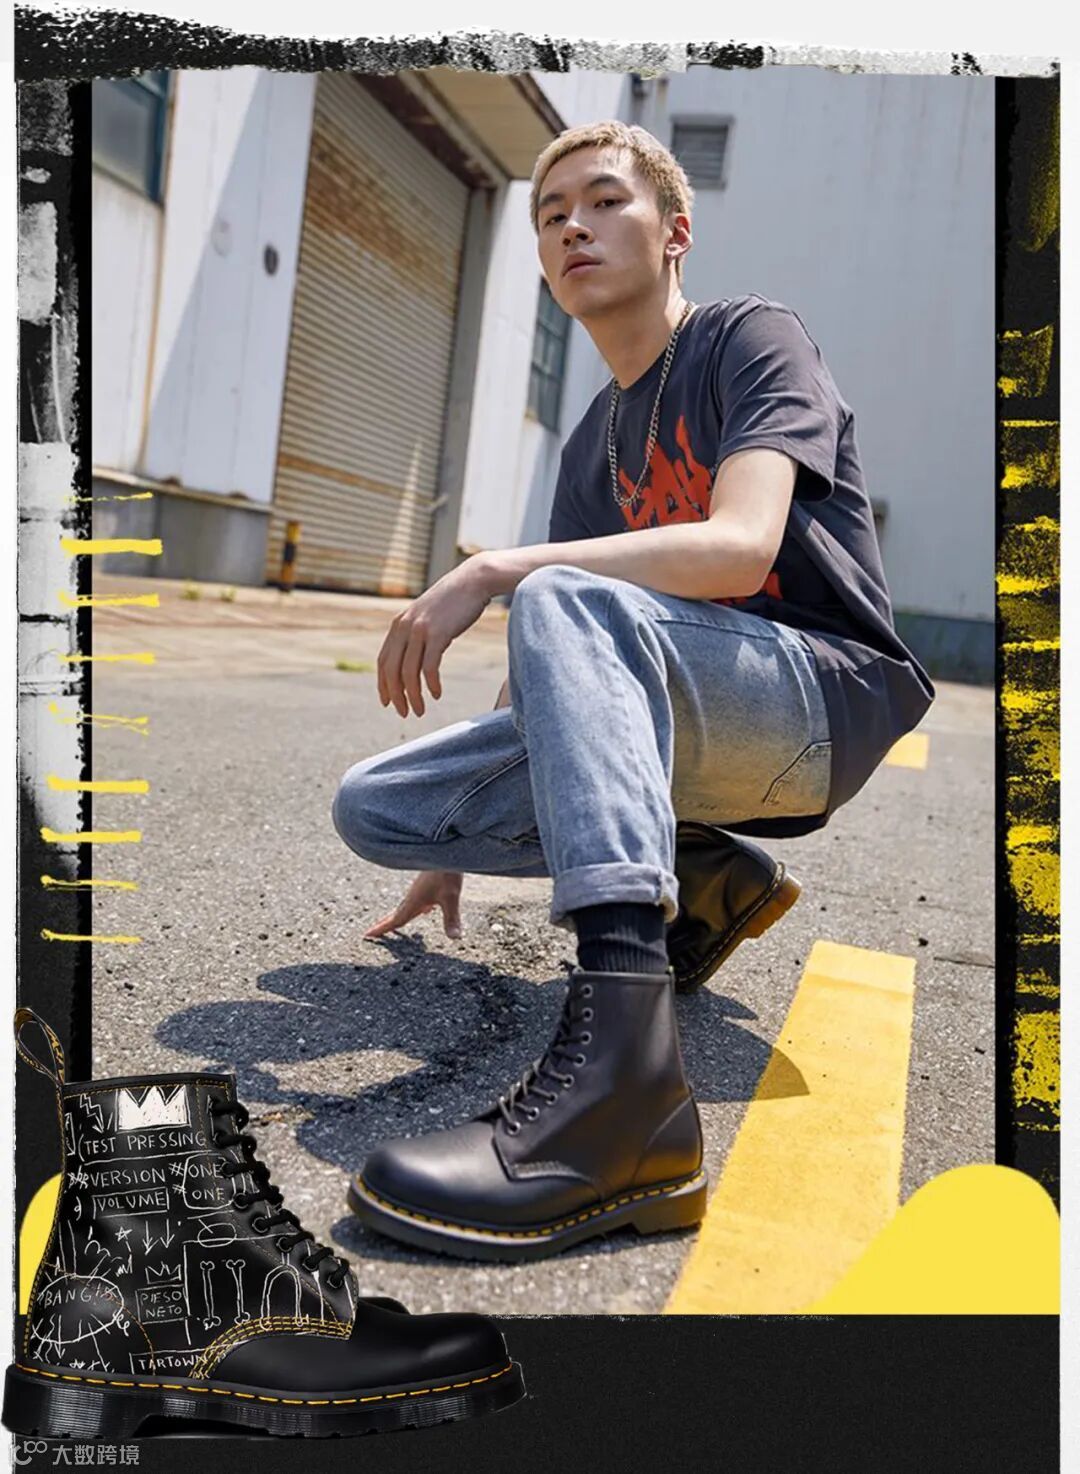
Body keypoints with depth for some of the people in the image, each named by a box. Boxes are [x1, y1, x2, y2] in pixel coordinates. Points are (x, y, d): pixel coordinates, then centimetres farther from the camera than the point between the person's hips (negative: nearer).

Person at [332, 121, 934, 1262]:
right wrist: (461, 847, 13)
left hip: (830, 693, -6)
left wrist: (490, 571, -25)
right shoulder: (594, 442, 17)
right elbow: (552, 664, 14)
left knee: (563, 602, -36)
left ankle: (621, 1072, -49)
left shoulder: (750, 336, -1)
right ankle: (696, 879, -1)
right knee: (373, 806, -4)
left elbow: (737, 549, -22)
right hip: (684, 733, 7)